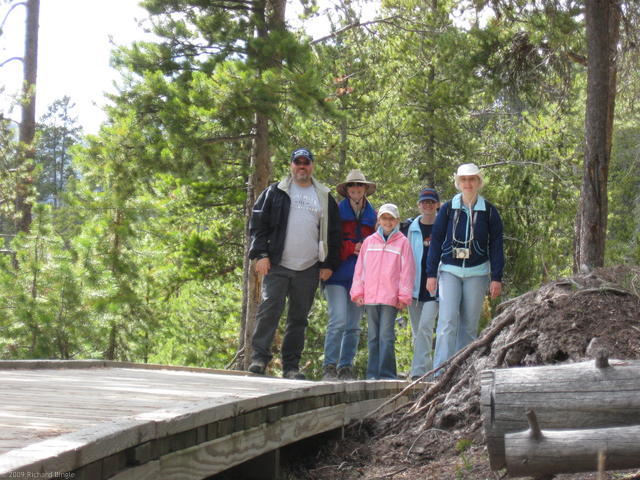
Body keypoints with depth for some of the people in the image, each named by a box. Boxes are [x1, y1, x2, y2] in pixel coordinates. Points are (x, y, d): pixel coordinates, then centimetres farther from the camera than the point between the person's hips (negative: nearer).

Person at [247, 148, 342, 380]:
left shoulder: (325, 198, 14)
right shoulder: (274, 193, 8)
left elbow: (333, 234, 16)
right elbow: (258, 224, 4)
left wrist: (329, 264, 8)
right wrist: (261, 254, -6)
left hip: (309, 270, 2)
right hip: (277, 265, -2)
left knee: (299, 317, 5)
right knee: (269, 309, -12)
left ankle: (291, 365, 9)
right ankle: (259, 357, -7)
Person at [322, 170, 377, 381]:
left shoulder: (372, 216, 14)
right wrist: (352, 248, -10)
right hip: (338, 275, -4)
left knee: (353, 325, 5)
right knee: (338, 320, -14)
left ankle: (346, 367, 10)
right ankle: (329, 367, -8)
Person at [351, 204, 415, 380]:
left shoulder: (402, 242, 4)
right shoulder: (369, 241, 13)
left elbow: (407, 271, 2)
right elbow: (360, 268, 14)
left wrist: (403, 296, -3)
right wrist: (358, 292, 6)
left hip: (390, 298, -3)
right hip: (370, 297, 4)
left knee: (386, 335, -8)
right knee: (373, 336, 6)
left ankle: (387, 374, -6)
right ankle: (373, 374, 9)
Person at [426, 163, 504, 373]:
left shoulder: (489, 212, 5)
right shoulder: (448, 209, 5)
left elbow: (496, 246, 6)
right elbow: (436, 241, 7)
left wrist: (497, 278, -1)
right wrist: (431, 274, 1)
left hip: (477, 273, 1)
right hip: (450, 271, -1)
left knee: (470, 324, 3)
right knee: (447, 320, -14)